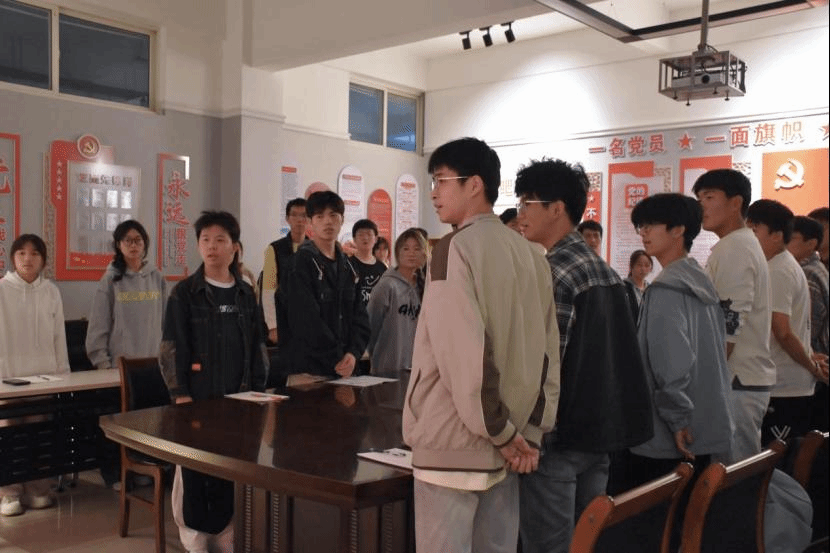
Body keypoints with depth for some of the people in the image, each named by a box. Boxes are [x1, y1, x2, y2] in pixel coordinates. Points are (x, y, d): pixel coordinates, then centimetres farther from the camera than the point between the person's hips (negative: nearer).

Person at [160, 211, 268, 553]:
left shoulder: (245, 295, 8)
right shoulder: (184, 293, -3)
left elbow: (258, 347, 12)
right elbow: (171, 349, -6)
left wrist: (257, 389, 6)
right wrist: (180, 395, -13)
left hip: (237, 397, 4)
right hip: (197, 396, -3)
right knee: (193, 469, 1)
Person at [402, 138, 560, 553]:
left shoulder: (456, 248, -12)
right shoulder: (528, 254, 10)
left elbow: (462, 350, -20)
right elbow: (547, 351, 9)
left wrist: (499, 432, -11)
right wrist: (531, 431, 9)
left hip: (455, 442, -7)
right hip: (507, 443, 7)